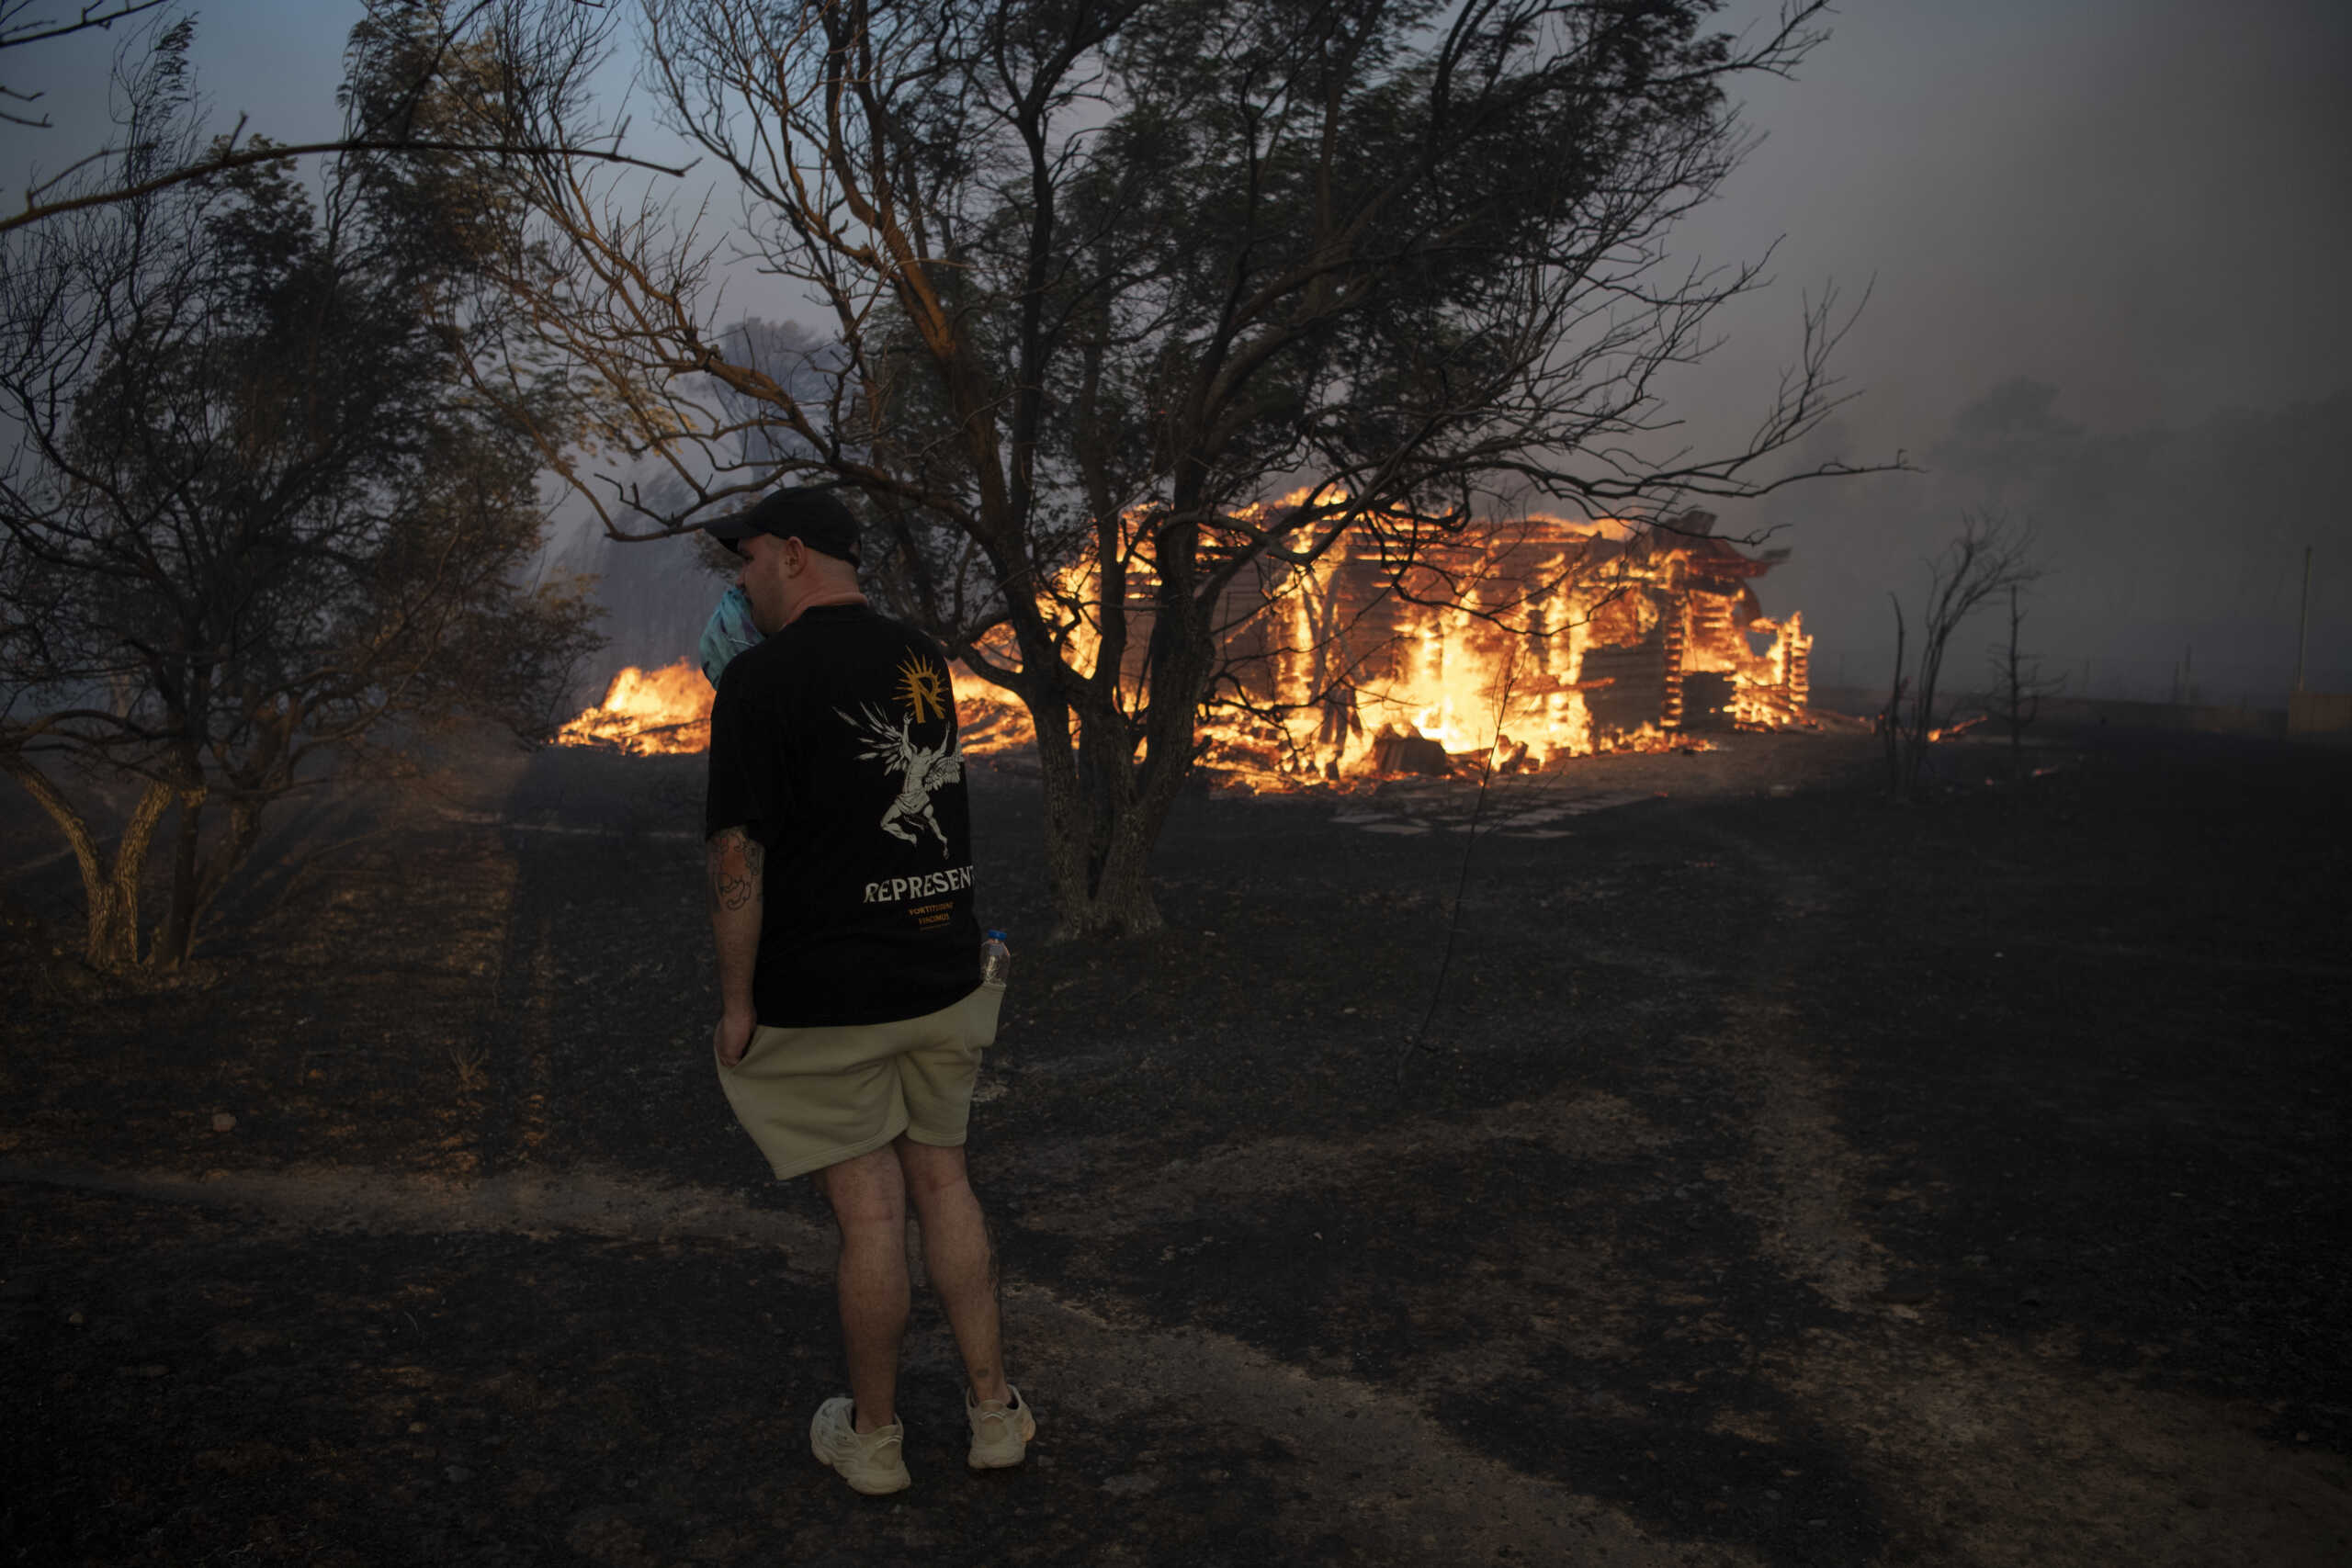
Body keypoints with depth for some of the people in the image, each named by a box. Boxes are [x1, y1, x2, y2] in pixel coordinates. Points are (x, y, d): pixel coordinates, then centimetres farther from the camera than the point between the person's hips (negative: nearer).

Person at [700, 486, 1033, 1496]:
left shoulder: (761, 677, -14)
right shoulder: (925, 662, 7)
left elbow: (738, 859, -17)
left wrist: (736, 1003, -9)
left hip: (825, 996, -6)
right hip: (942, 979, 6)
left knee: (868, 1209, 3)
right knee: (942, 1183, 15)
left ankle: (872, 1438, 20)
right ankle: (994, 1410, 23)